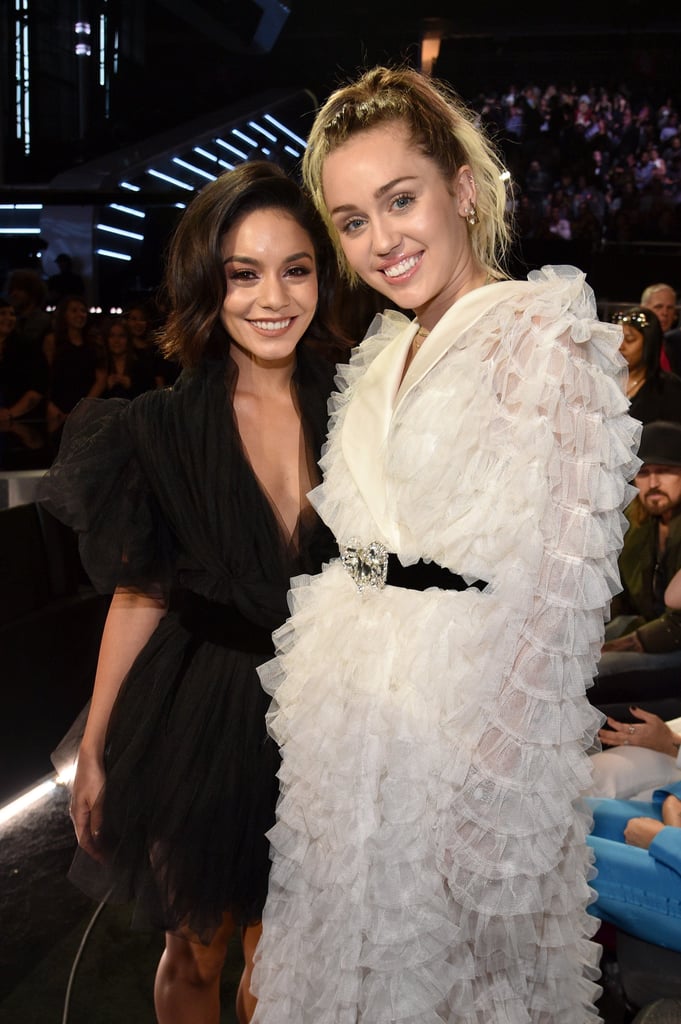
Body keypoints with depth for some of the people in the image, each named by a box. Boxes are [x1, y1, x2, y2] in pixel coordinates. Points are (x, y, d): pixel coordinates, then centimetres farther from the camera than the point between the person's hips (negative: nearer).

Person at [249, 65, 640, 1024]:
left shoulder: (546, 335, -14)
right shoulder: (382, 352, 10)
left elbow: (566, 582, -19)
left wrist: (497, 779, -21)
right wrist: (324, 668, 10)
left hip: (468, 696, -7)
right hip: (354, 687, 7)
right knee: (351, 932, 23)